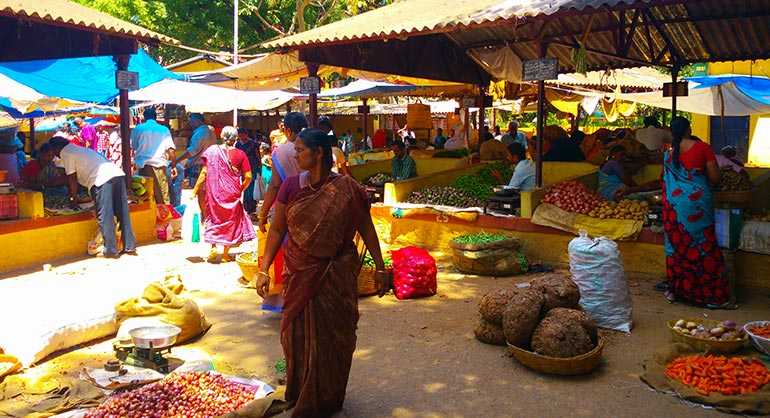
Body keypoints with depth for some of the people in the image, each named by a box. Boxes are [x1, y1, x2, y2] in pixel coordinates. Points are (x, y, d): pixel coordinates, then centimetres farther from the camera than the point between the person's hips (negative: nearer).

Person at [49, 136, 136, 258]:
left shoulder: (66, 154, 8)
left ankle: (110, 251, 3)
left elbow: (72, 179, 6)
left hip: (102, 179, -8)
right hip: (118, 174, 8)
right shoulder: (80, 149, 33)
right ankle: (130, 247, 14)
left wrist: (73, 200, 16)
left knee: (104, 217, -1)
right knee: (123, 214, 9)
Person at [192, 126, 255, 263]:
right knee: (231, 221, 12)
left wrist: (195, 190, -1)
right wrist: (240, 190, 10)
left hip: (215, 193, 0)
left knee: (214, 218, 18)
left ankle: (213, 247, 4)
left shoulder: (212, 150, -4)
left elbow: (204, 172, -7)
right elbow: (248, 177, -6)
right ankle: (225, 254, 15)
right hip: (232, 194, 0)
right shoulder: (240, 154, -4)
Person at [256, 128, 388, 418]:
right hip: (300, 274, 2)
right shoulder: (291, 186, -4)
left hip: (336, 275, -2)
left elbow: (366, 229, -3)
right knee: (299, 334, 13)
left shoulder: (347, 189, -10)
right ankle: (300, 394, 37)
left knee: (333, 337, 10)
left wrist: (379, 268, -3)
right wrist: (264, 269, -5)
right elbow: (277, 230, 0)